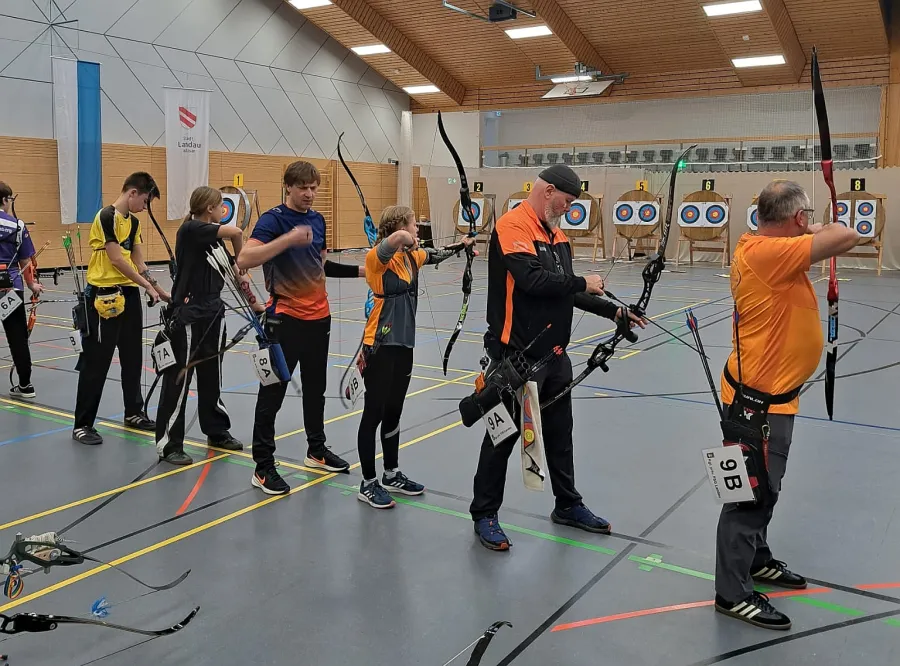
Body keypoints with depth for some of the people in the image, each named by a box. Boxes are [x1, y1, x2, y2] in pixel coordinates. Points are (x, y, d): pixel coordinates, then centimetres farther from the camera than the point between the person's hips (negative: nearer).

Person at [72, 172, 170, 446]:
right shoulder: (107, 217, -14)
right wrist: (148, 286, -12)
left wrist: (161, 291, 6)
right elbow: (116, 260, -18)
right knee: (96, 361, -3)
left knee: (133, 356, 15)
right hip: (104, 295, -9)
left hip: (129, 293, 9)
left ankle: (133, 412, 30)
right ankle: (82, 424, 7)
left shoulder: (133, 222, 12)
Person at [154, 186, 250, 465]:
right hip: (187, 315, -9)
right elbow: (236, 232, -25)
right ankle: (168, 444, 7)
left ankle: (217, 431, 31)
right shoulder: (191, 229, -15)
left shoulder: (211, 236, 11)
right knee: (178, 379, -2)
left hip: (211, 312, 9)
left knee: (211, 375, 17)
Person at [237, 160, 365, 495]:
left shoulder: (318, 219, 11)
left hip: (318, 315, 7)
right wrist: (287, 239, -33)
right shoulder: (273, 219, -11)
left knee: (316, 388, 18)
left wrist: (360, 270, 13)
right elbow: (244, 259, -25)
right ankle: (263, 467, 7)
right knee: (272, 392, -1)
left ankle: (316, 450, 33)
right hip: (285, 317, -7)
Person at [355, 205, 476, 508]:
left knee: (393, 412, 18)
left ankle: (392, 475, 31)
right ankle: (368, 484, 13)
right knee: (374, 413, 2)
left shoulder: (412, 257, 9)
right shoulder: (377, 258, -16)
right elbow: (397, 237, -35)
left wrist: (462, 245, 30)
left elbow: (436, 255, 28)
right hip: (380, 347, -8)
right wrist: (409, 241, -15)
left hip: (403, 345, 8)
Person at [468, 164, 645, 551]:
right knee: (504, 434, 3)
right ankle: (484, 514, 19)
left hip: (554, 352, 9)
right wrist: (582, 282, -14)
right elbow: (532, 279, -28)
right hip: (517, 355, -9)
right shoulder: (513, 225, -15)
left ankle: (568, 505, 36)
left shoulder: (557, 235, 13)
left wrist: (613, 311, 11)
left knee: (560, 432, 19)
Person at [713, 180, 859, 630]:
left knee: (764, 487, 23)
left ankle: (755, 560, 41)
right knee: (751, 492, -1)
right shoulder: (768, 252, -25)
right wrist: (817, 232, -6)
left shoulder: (760, 248, 5)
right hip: (759, 398, -10)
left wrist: (813, 238, 9)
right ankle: (733, 592, 11)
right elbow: (847, 236, -25)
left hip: (768, 394, 10)